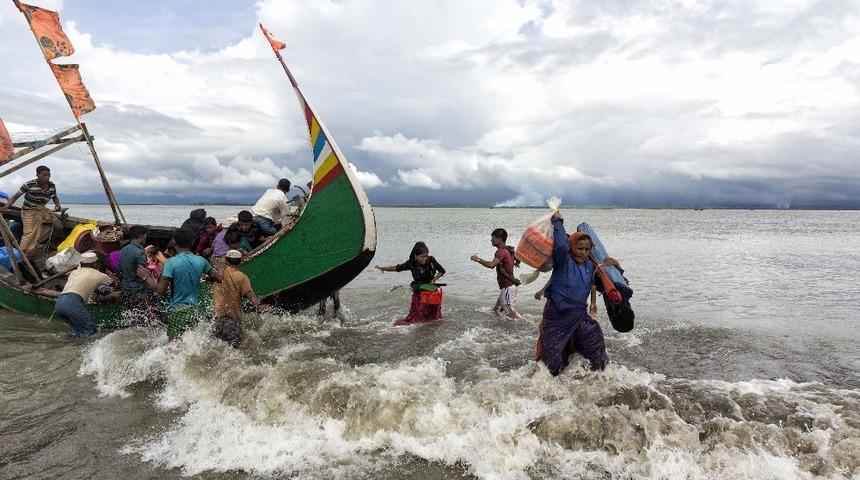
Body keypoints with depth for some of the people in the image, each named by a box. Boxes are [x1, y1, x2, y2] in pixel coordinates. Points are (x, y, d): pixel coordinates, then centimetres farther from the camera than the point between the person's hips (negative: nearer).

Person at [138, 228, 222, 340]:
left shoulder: (171, 262, -14)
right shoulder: (200, 261, 0)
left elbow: (160, 289, -17)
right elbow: (218, 278, 9)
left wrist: (146, 277, -2)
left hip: (177, 310, -4)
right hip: (194, 308, 5)